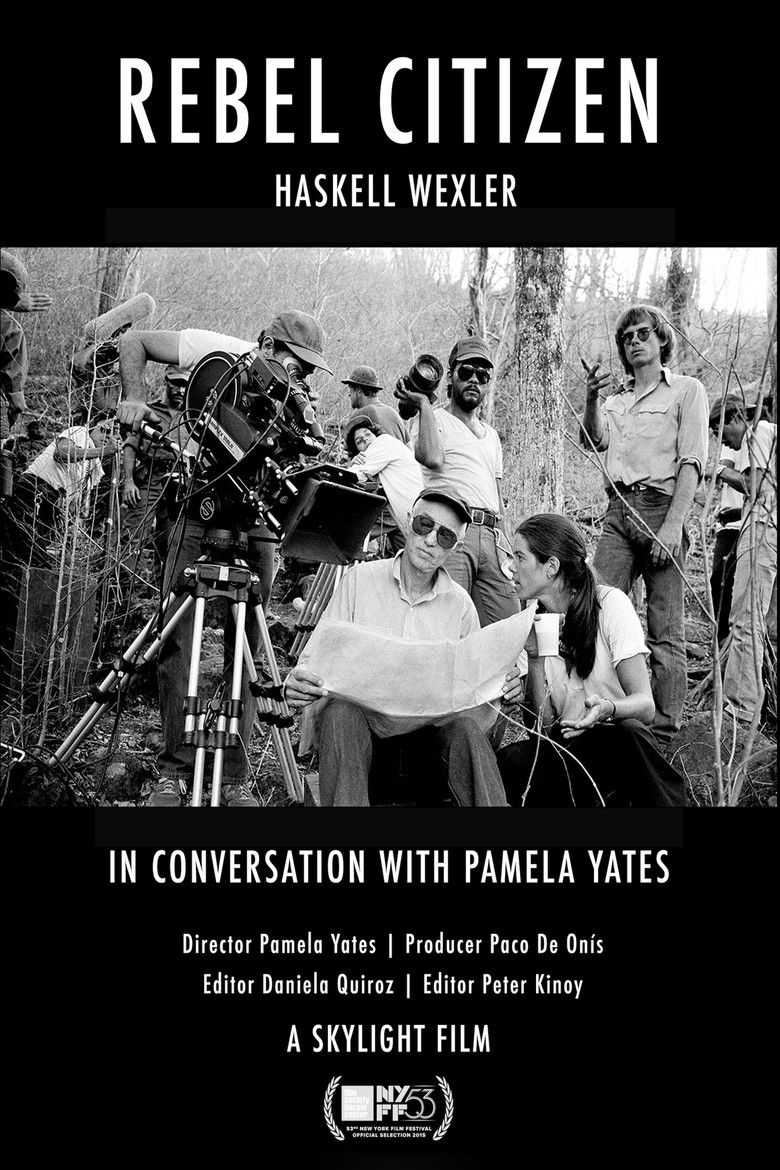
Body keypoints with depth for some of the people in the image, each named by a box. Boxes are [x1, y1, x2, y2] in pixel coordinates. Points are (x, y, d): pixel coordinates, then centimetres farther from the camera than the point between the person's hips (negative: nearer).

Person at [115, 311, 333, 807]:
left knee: (247, 648, -1)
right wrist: (134, 398, -15)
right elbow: (134, 341, 0)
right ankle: (174, 772, 2)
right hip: (199, 507, -2)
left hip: (255, 523, 2)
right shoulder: (216, 352, -9)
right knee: (178, 641, -4)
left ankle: (235, 777, 5)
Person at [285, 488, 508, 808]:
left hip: (429, 722, 1)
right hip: (361, 714, -1)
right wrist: (296, 683, -23)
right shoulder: (360, 578, 3)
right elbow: (315, 657, 1)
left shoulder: (460, 604, 8)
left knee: (464, 726, -31)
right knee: (341, 713, -35)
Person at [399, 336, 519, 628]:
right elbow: (432, 458, -15)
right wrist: (423, 403, -6)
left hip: (491, 536, 6)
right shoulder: (432, 419, 9)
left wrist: (506, 545, 17)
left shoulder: (490, 434, 29)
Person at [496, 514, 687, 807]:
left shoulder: (610, 604, -6)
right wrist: (535, 657, -13)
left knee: (629, 732, -38)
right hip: (568, 749, 3)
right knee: (508, 763, -29)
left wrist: (607, 708, -34)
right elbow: (544, 723, 0)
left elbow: (645, 706, -13)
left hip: (619, 749, -3)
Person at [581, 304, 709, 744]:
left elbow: (692, 463, -5)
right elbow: (594, 440, 3)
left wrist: (673, 525, -15)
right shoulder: (618, 398, 21)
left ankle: (665, 730, -1)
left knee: (666, 631, -3)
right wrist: (592, 400, -16)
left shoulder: (687, 390, 5)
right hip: (619, 510, 5)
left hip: (662, 506, -4)